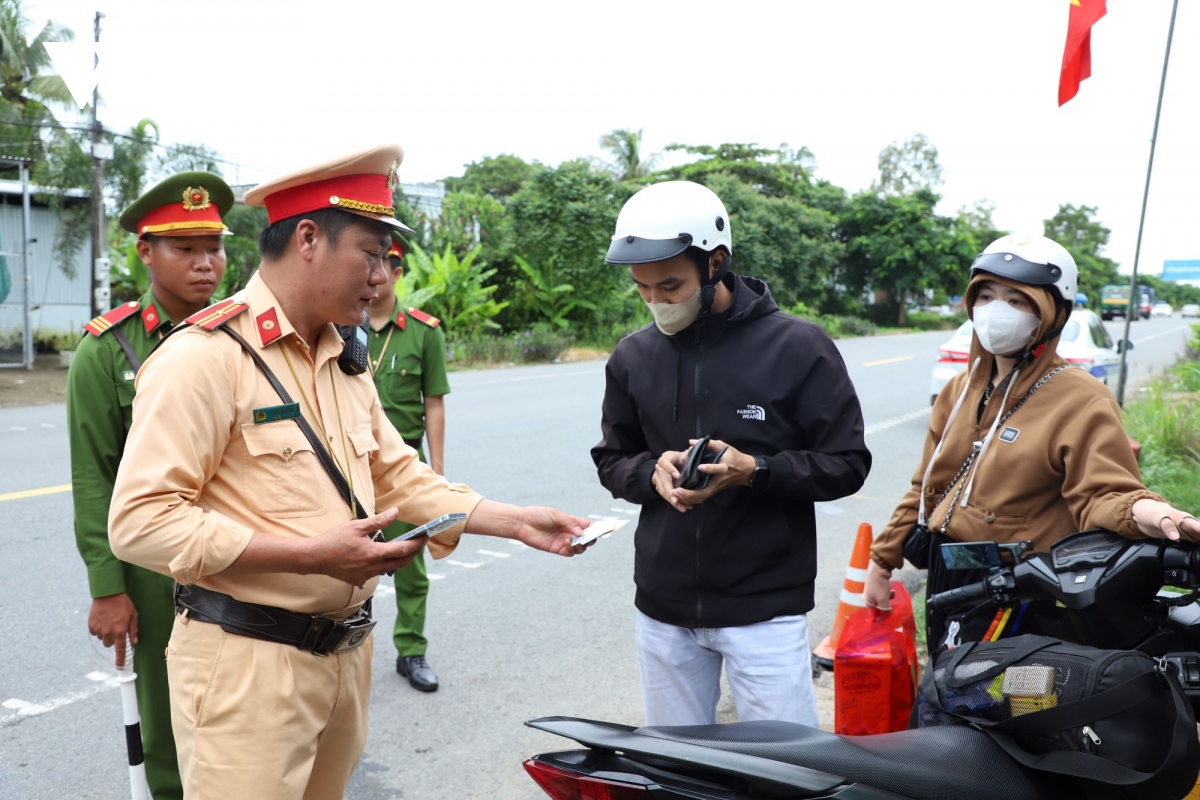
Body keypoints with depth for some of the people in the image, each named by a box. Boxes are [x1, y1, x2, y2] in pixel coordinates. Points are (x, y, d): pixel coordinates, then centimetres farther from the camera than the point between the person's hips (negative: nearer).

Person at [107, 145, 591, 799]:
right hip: (249, 663, -8)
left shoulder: (346, 363, 12)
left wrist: (517, 522, 4)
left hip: (347, 648, 8)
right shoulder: (206, 356, -16)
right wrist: (312, 555, -24)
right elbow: (140, 522, -21)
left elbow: (399, 479, 15)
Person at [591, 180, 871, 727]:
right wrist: (651, 470, -10)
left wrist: (754, 471, -21)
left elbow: (846, 464, -5)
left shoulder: (797, 347, -7)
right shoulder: (633, 357, 4)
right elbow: (611, 460, 13)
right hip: (663, 607, 4)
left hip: (765, 608, -4)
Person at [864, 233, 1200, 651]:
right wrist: (883, 559, 14)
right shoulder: (962, 389, 8)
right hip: (945, 578, 7)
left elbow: (1102, 493, -21)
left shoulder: (1080, 401, -12)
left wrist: (1144, 512, -43)